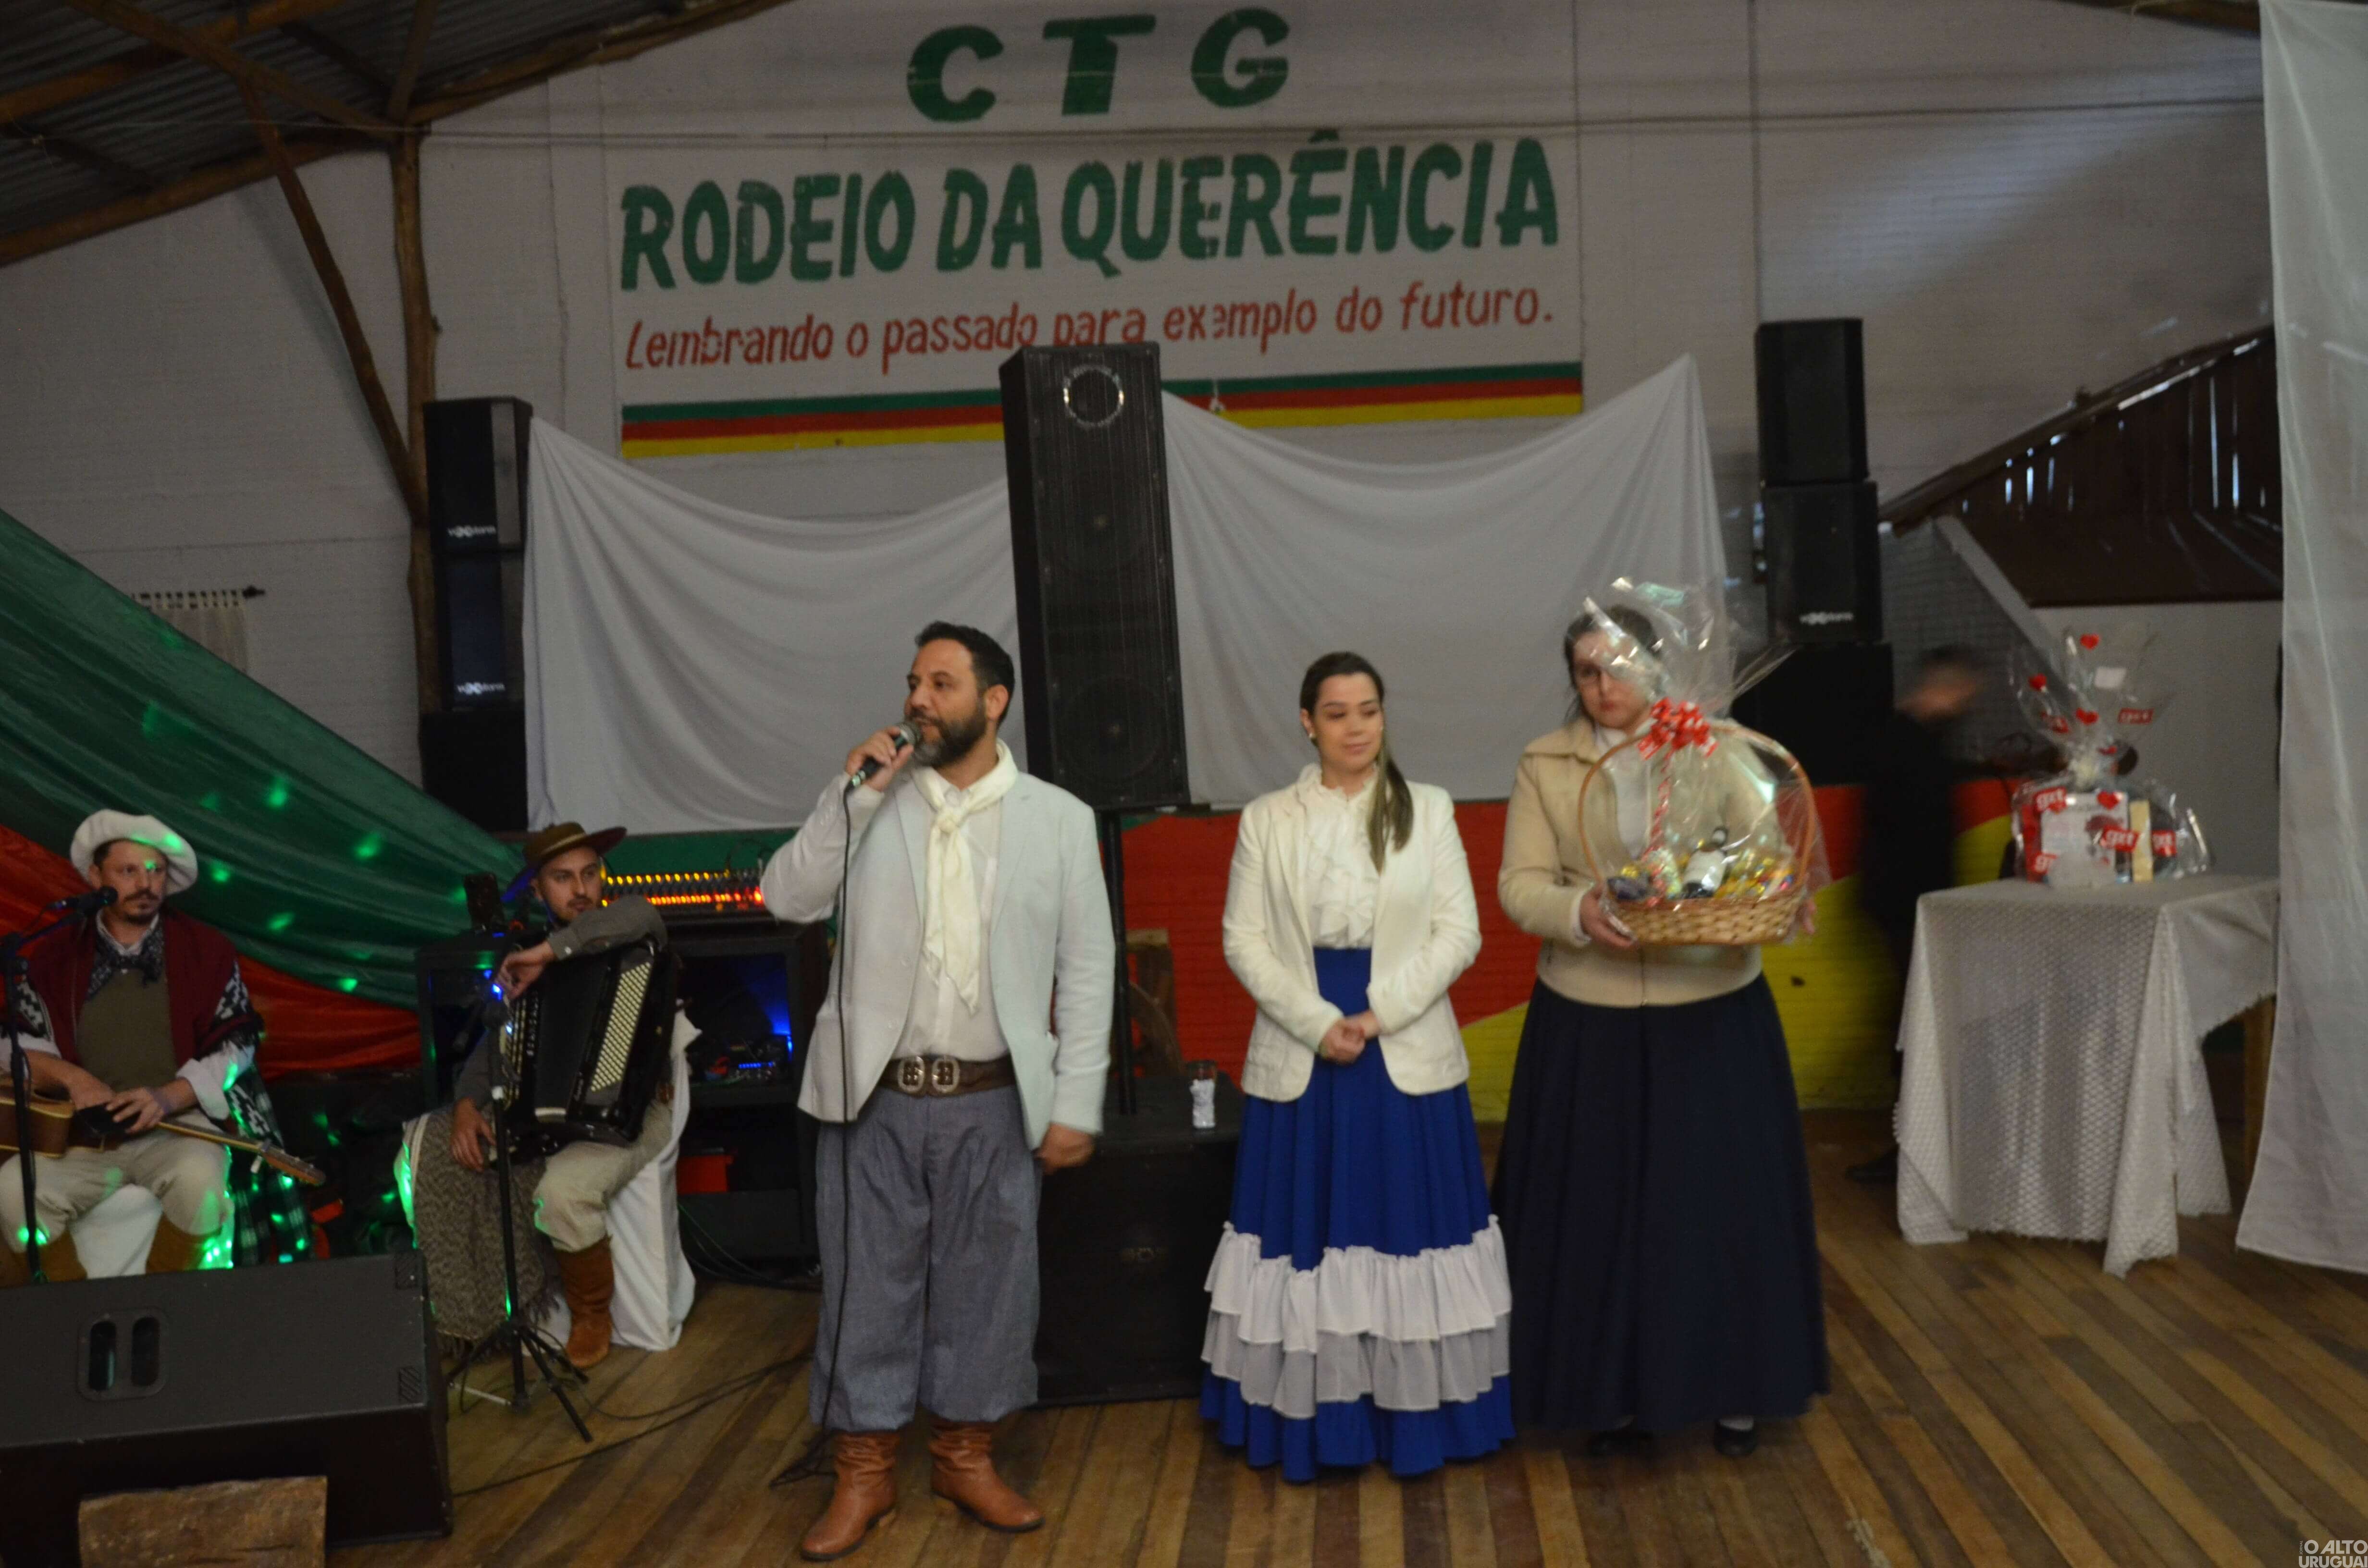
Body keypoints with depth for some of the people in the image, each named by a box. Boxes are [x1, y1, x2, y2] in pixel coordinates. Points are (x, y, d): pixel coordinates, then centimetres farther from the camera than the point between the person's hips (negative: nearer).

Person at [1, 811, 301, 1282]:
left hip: (180, 1123, -2)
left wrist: (168, 1097, -15)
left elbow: (237, 1044, 1)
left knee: (199, 1180, -35)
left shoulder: (206, 950, 5)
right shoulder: (55, 956, 10)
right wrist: (72, 1077, -12)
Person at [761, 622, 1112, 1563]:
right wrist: (853, 796, -14)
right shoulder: (872, 802, 3)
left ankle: (966, 1457, 29)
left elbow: (1088, 968, 0)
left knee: (986, 1283, 10)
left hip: (992, 1101, 0)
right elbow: (786, 899, -5)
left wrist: (1076, 1104, -4)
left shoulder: (1058, 818, -1)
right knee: (866, 1284, 9)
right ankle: (863, 1473, 24)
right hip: (873, 1096, 1)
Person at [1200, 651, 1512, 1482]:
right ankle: (1313, 1419, 14)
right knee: (1306, 1227, 4)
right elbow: (1244, 941, 0)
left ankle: (1417, 1415, 17)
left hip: (1410, 1057, 0)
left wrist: (1380, 1014, -12)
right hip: (1300, 1058, 0)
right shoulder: (1266, 820, 4)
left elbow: (1460, 932, -1)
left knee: (1411, 1227, 5)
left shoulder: (1428, 809, 4)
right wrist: (1319, 1024, -12)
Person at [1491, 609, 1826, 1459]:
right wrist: (1580, 913, -23)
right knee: (1598, 1207, 6)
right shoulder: (1543, 765, 4)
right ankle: (1613, 1392, 21)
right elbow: (1521, 884, -3)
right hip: (1588, 1022, 0)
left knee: (1720, 1197, 6)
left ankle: (1732, 1388, 23)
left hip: (1712, 1015, 0)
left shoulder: (1717, 749, 3)